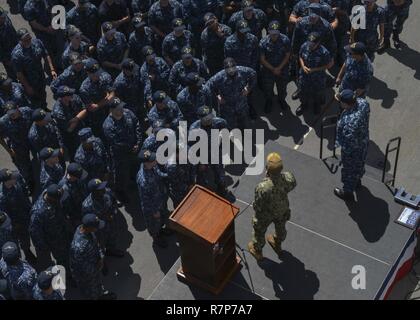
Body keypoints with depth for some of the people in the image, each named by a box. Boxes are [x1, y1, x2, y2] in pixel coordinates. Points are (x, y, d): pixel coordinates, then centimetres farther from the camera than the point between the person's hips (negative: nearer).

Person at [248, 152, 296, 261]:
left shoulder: (263, 188, -45)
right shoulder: (288, 178, -33)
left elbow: (258, 206, -27)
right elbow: (292, 185, -7)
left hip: (266, 214, -4)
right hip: (283, 210, 4)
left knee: (259, 231, 29)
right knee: (280, 227, 35)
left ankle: (257, 251, 57)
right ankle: (277, 246, 65)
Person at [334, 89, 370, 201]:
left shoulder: (350, 121, -44)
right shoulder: (363, 103, -21)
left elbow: (349, 140, -32)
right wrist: (342, 98, -9)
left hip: (352, 149, -8)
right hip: (364, 142, 8)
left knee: (349, 169, 20)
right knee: (359, 163, 34)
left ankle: (348, 192, 46)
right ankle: (357, 181, 63)